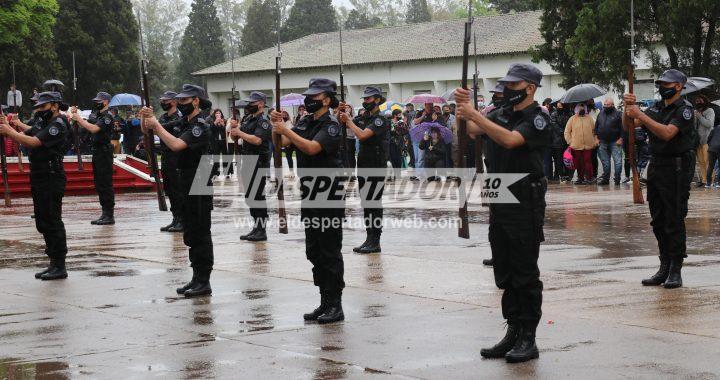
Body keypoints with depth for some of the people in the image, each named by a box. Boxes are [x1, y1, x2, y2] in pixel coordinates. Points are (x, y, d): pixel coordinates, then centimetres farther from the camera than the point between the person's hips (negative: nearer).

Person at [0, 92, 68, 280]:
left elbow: (33, 142, -22)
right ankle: (54, 263, 18)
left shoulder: (58, 125, -13)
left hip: (51, 179, -10)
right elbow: (24, 135, 10)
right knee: (42, 222, 12)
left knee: (52, 221, -8)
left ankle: (60, 266, -4)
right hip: (38, 178, 10)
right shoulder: (42, 122, 17)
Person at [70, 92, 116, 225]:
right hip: (96, 152, 10)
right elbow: (85, 125, 20)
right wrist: (76, 115, 7)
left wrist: (79, 119, -17)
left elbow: (93, 128, -24)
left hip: (104, 153, -10)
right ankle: (105, 213, 17)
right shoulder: (96, 114, 15)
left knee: (105, 184, -9)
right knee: (98, 184, 12)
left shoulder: (107, 117, -13)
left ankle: (109, 215, -7)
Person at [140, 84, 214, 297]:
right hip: (187, 186, 10)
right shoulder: (186, 124, 14)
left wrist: (156, 125, -18)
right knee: (191, 235, 12)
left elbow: (176, 145, -28)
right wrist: (148, 120, 2)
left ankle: (204, 282, -3)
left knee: (200, 234, -6)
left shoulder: (201, 126, -15)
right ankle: (197, 278, 18)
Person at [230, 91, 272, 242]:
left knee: (254, 196, -11)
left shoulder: (263, 121, -12)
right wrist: (234, 127, -1)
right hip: (247, 161, 9)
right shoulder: (248, 119, 16)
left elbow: (257, 140, -25)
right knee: (252, 196, 12)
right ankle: (257, 228, 17)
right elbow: (235, 136, 19)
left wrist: (240, 132, -19)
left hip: (258, 162, -9)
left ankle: (261, 231, -8)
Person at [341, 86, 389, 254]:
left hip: (376, 168, -8)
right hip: (363, 167, 8)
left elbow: (362, 135, -23)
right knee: (366, 203, 10)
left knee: (374, 203, -7)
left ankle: (375, 242, -4)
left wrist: (348, 120, -14)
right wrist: (341, 113, -3)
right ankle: (369, 239, 15)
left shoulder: (381, 120, -12)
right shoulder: (363, 118, 13)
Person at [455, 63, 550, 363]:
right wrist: (463, 108, -10)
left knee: (525, 274, -3)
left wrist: (474, 114, -26)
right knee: (504, 273, 11)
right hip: (499, 203, 8)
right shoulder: (502, 114, 13)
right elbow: (469, 131, 8)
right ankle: (513, 333, 19)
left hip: (525, 205, -8)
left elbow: (510, 139, -26)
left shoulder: (538, 119, -10)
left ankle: (528, 339, 2)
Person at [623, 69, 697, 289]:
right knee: (658, 221, 10)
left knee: (674, 221, -6)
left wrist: (641, 115, -27)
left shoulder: (684, 109, -10)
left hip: (676, 170, -8)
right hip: (655, 168, 8)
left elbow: (667, 133, -25)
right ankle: (664, 268, 17)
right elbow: (628, 126, 10)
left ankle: (676, 271, -2)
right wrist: (629, 109, -10)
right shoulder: (657, 108, 13)